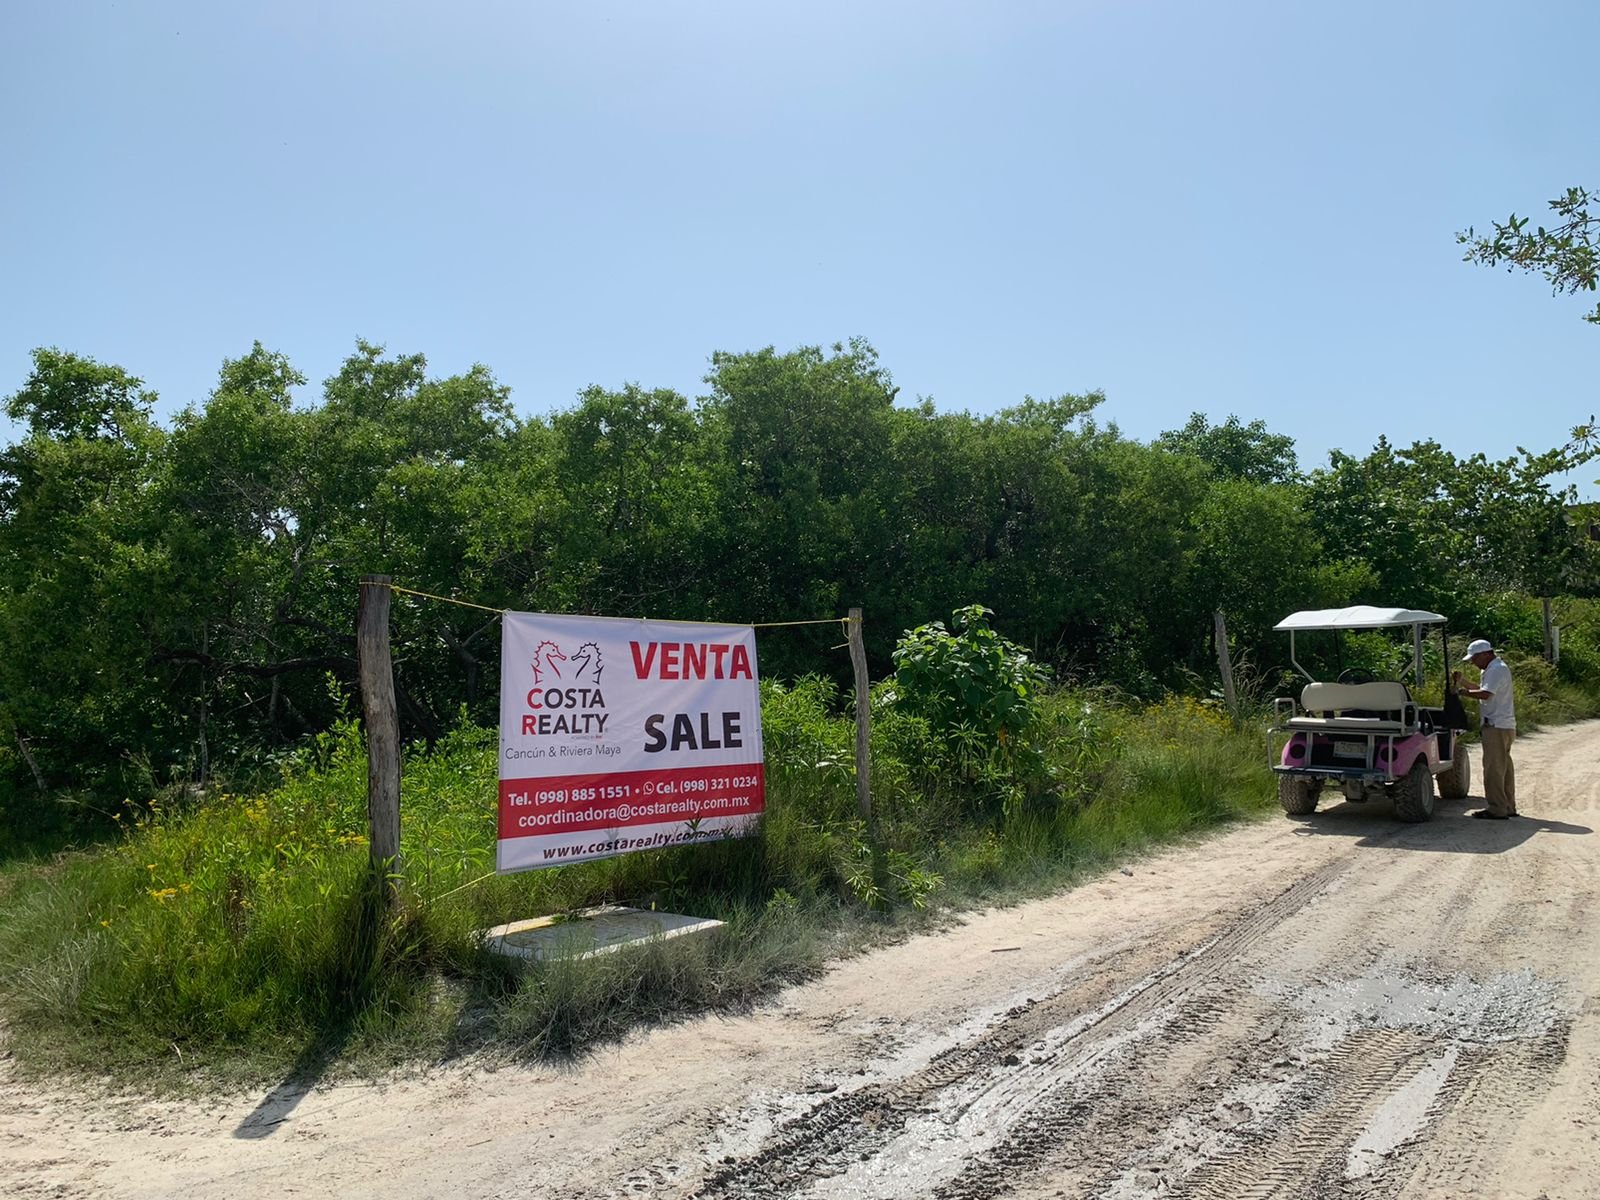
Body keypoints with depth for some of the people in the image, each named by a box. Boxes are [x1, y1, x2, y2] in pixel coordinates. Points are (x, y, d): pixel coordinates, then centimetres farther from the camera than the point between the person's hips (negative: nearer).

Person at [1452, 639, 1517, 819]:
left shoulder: (1497, 669, -16)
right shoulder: (1491, 669, 18)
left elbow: (1485, 694, -26)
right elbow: (1482, 690, 19)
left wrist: (1462, 691, -16)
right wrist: (1463, 683, 10)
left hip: (1497, 726, -11)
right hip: (1503, 725, 11)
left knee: (1493, 767, -8)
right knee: (1504, 766, 14)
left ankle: (1496, 809, -5)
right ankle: (1508, 807, 21)